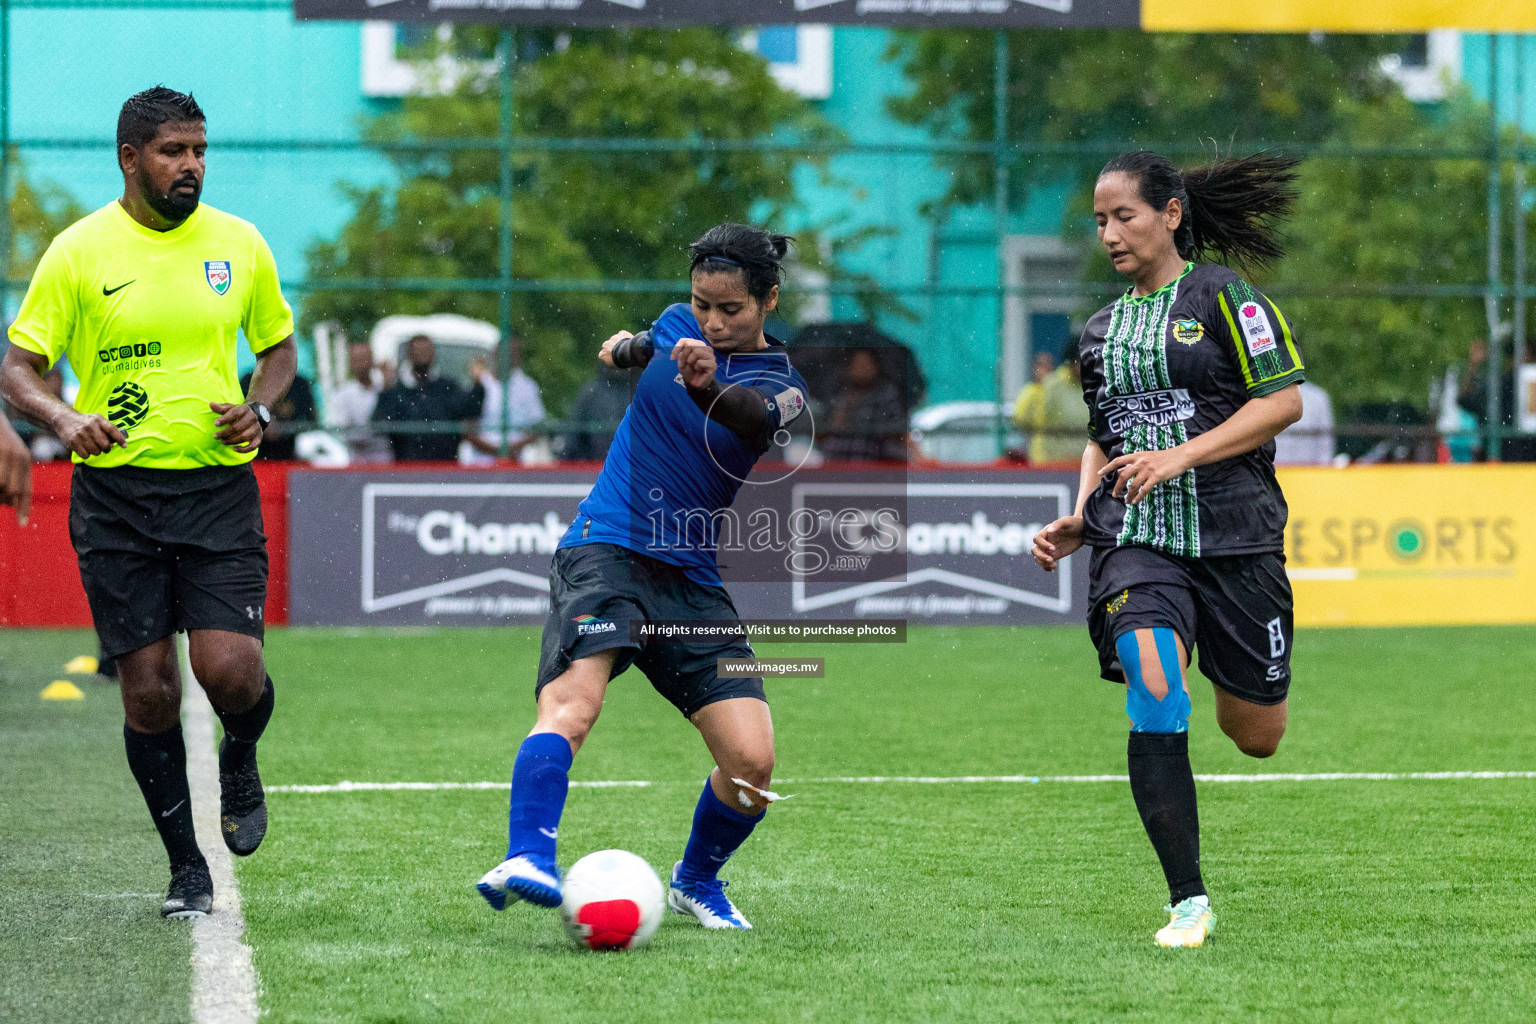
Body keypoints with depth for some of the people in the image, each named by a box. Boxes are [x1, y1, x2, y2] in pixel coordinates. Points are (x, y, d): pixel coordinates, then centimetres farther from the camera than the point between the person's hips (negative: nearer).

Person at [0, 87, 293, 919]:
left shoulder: (238, 244, 5)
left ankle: (240, 759, 21)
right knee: (148, 688, -2)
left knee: (229, 667, -15)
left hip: (218, 484, 1)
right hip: (115, 492, -1)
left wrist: (259, 407, -2)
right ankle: (187, 867, 14)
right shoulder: (79, 252, -3)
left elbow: (279, 346, 19)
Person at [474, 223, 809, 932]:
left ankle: (696, 882, 17)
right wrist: (628, 348, 14)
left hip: (693, 579, 1)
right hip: (604, 548, 0)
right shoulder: (677, 326, 10)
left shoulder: (780, 386, 0)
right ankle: (526, 860, -44)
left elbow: (752, 419, -27)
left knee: (751, 761, -10)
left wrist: (707, 386, -46)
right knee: (573, 702, -29)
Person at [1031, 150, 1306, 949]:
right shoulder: (1100, 330, 15)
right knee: (1154, 696, -23)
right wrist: (1079, 518, 9)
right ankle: (1188, 902, -19)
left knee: (1255, 738, 6)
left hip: (1233, 535, -3)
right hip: (1135, 539, 3)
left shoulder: (1220, 296, -3)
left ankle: (1238, 679, 47)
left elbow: (1284, 402, -9)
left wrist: (1181, 455, -17)